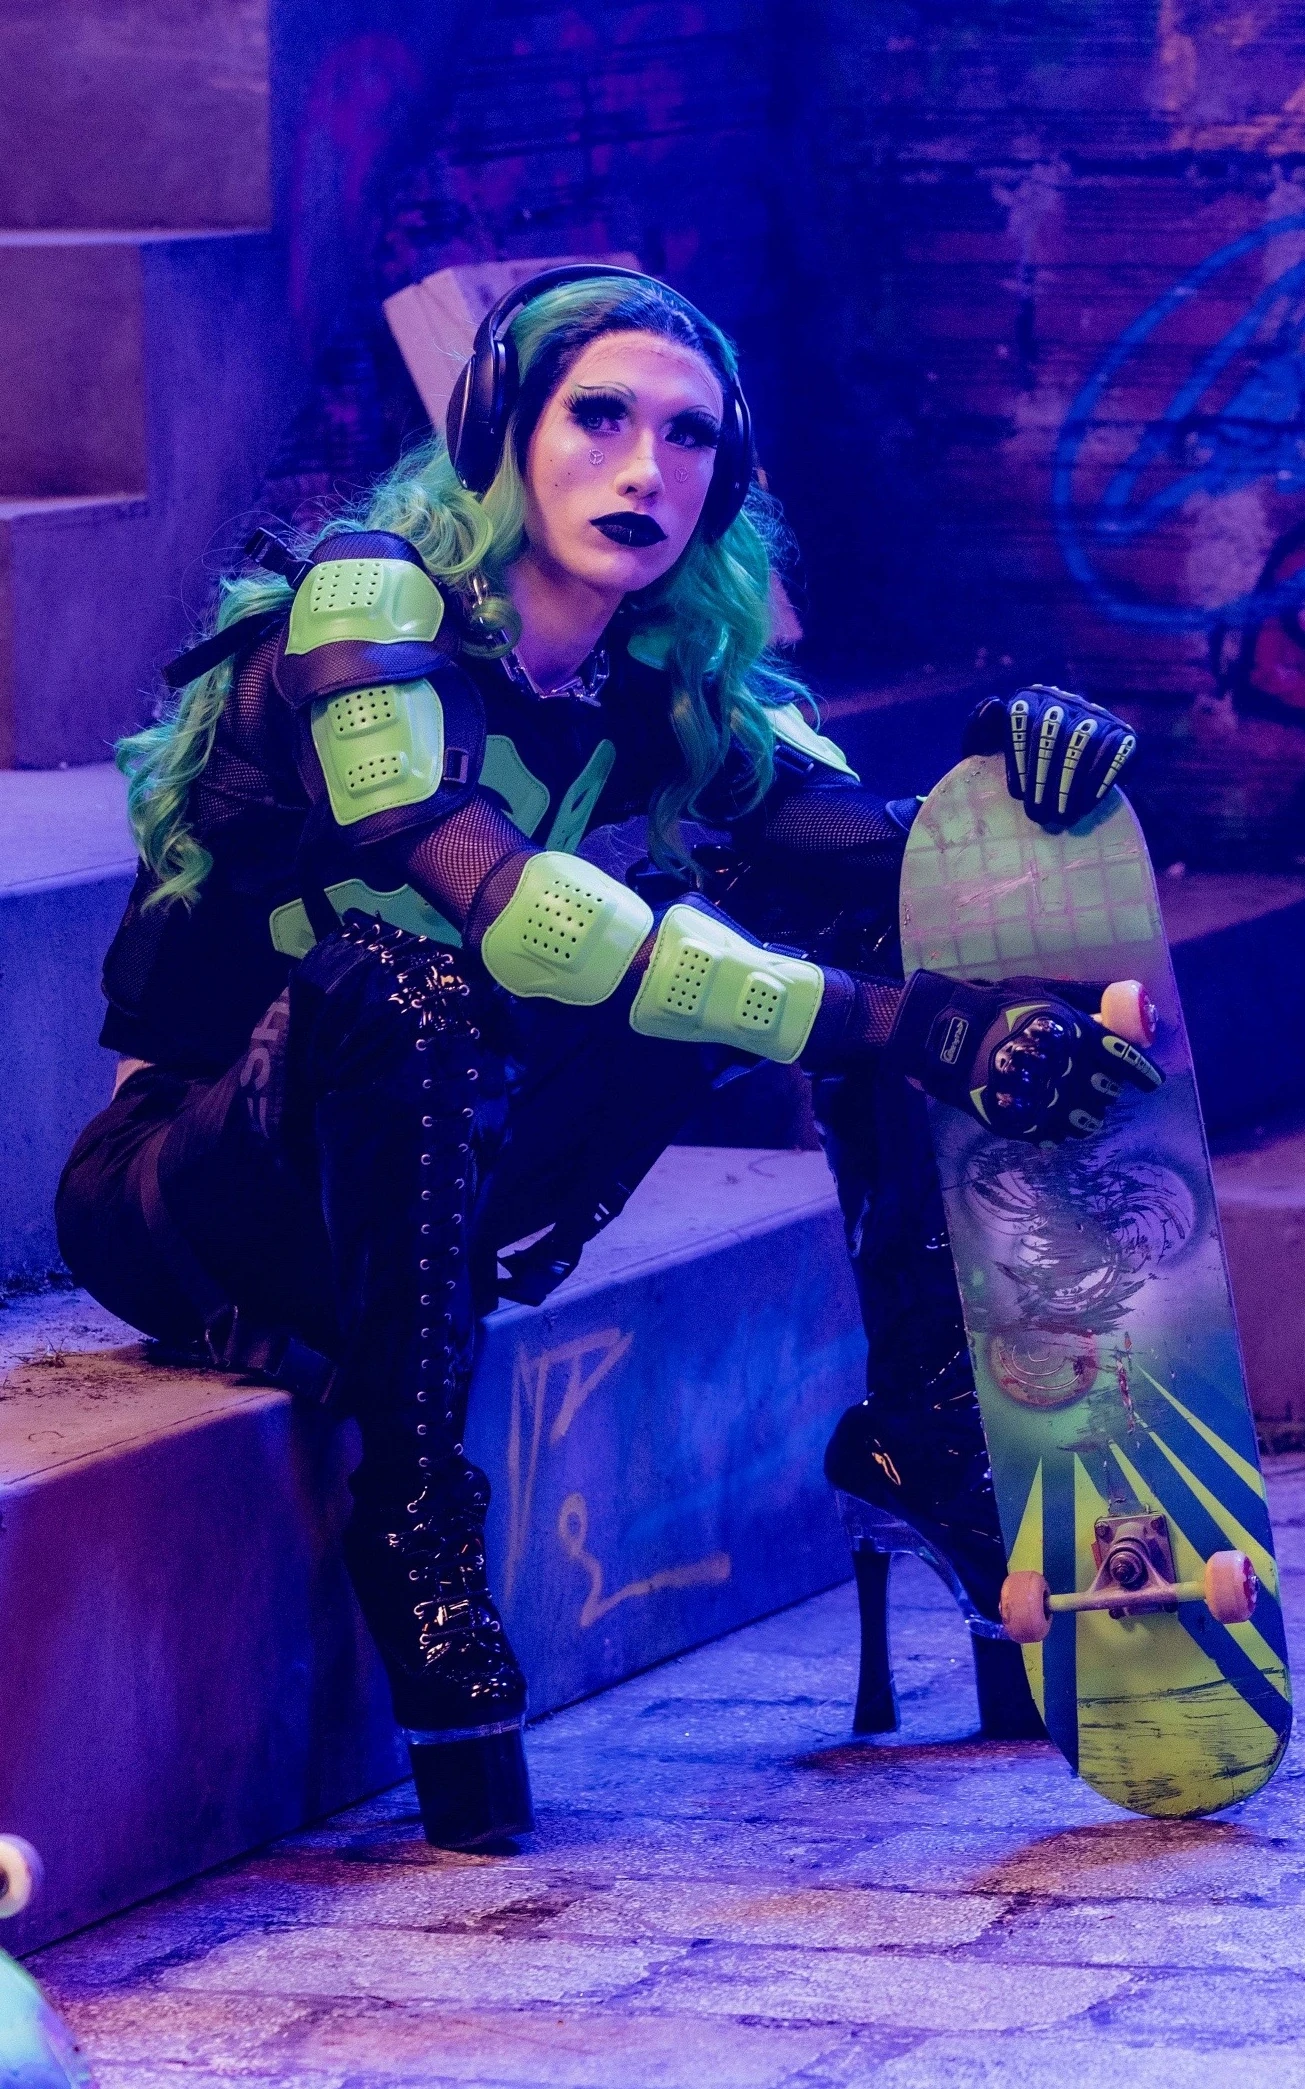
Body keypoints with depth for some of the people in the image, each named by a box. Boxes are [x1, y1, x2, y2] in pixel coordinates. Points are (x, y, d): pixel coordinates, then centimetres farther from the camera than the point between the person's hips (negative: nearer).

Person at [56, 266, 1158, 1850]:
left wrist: (1011, 771, -28)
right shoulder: (367, 604, -20)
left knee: (863, 905, -6)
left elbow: (881, 850, -4)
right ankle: (408, 1519, -24)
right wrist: (913, 1025, -40)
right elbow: (505, 906, -35)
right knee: (414, 990, -39)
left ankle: (931, 1426, -4)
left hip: (429, 1171, 6)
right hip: (196, 1210, -6)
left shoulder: (666, 681, 0)